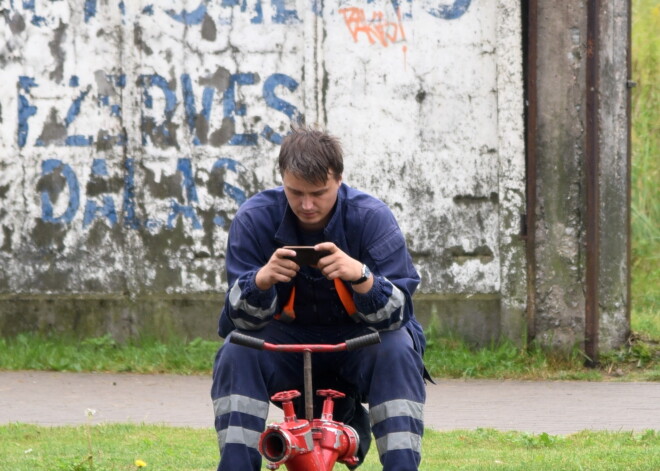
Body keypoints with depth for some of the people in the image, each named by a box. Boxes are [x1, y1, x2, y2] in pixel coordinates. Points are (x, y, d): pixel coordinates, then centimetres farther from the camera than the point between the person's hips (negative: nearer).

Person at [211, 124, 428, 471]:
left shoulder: (372, 218, -16)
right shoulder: (254, 218, -13)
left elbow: (397, 313, -23)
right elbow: (242, 318, -15)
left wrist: (360, 276, -44)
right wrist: (262, 279, -38)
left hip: (355, 343, -1)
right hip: (287, 342, 1)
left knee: (398, 351, -31)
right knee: (237, 353, -27)